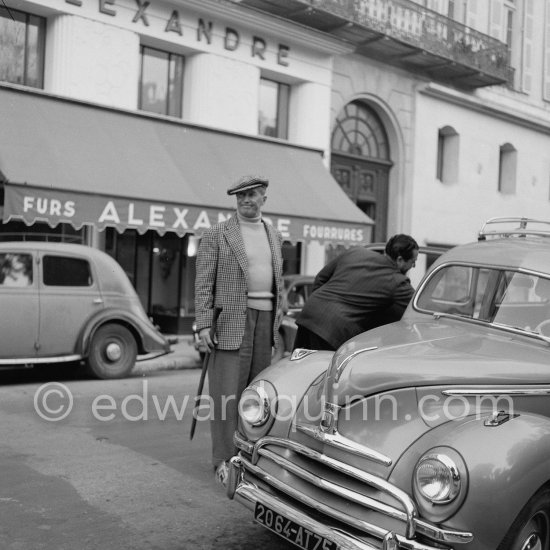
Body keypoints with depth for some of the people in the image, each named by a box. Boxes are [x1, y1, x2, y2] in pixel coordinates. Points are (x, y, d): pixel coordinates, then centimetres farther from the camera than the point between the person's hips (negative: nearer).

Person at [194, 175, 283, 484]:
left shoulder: (275, 236, 15)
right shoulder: (217, 235, 0)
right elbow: (203, 283, -4)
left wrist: (279, 319, 13)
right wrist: (204, 324, -12)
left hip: (266, 320, 5)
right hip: (232, 321, -5)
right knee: (227, 391, -6)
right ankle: (225, 459, -1)